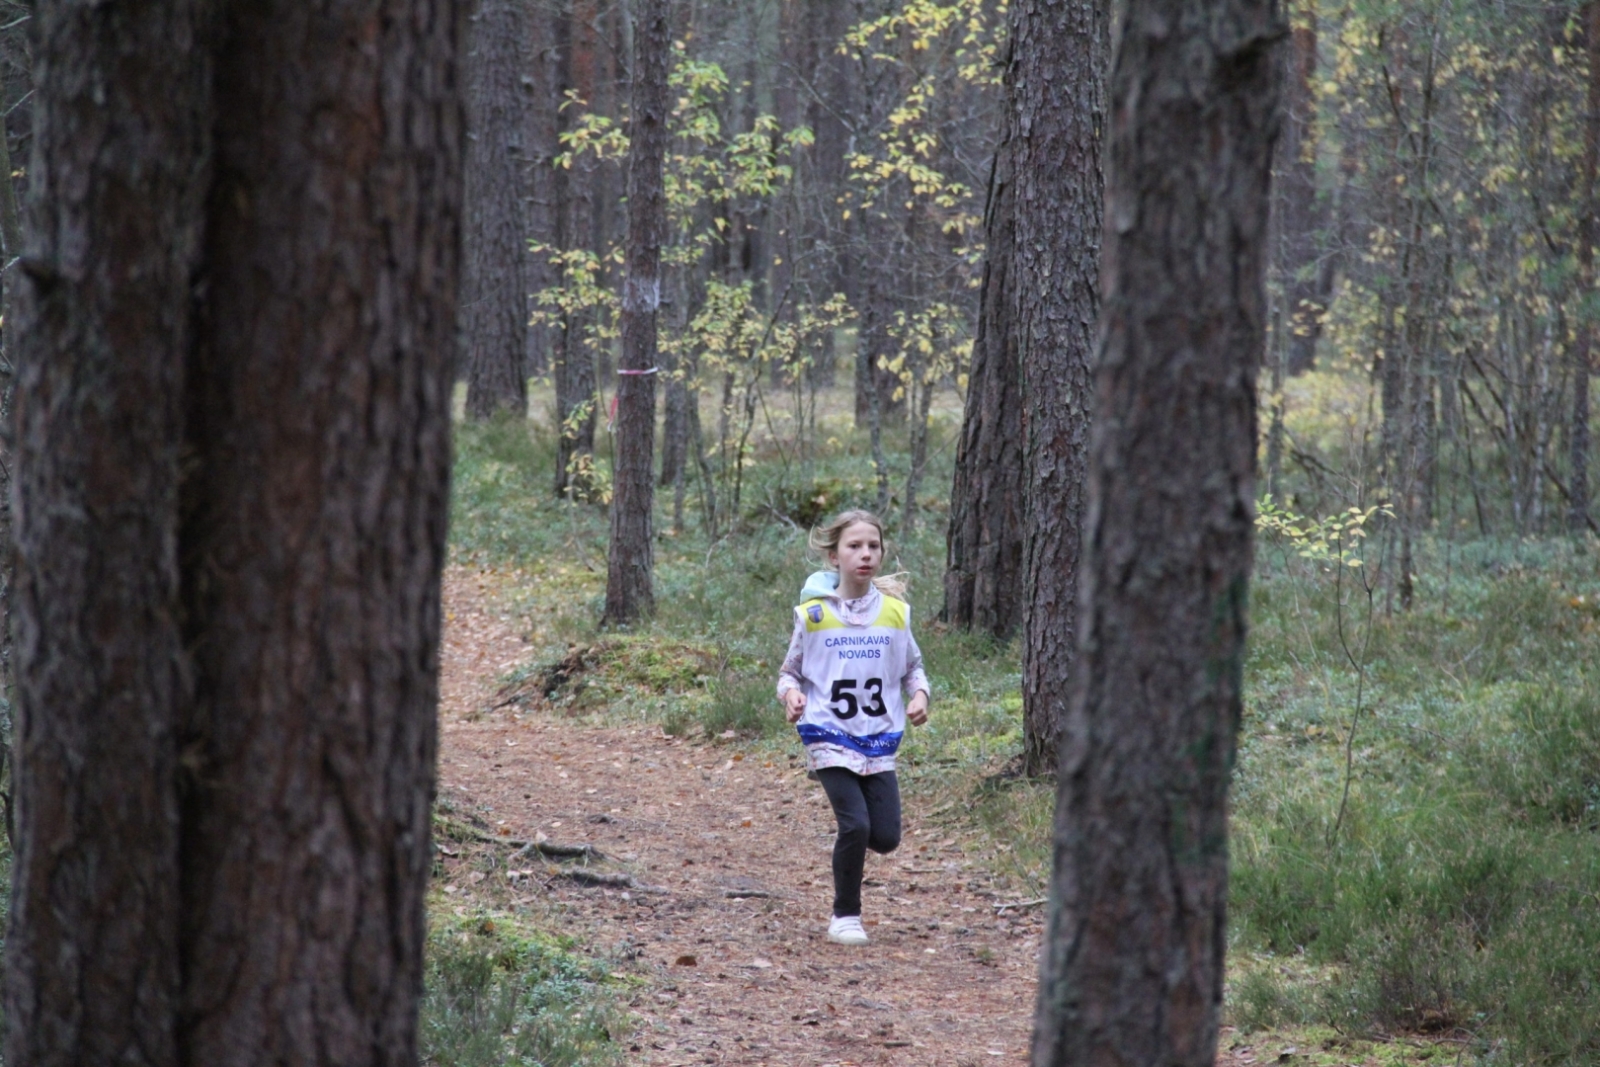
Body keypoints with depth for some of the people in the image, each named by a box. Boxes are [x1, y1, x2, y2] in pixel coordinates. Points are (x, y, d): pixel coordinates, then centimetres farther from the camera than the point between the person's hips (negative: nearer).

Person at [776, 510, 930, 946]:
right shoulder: (813, 613, -4)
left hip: (879, 739, 3)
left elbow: (912, 666, 14)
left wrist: (919, 694, -7)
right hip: (829, 737, -3)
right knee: (855, 825, -16)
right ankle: (845, 917, 3)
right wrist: (790, 693, -16)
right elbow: (790, 670, 6)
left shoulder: (895, 611, 2)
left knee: (886, 837, -2)